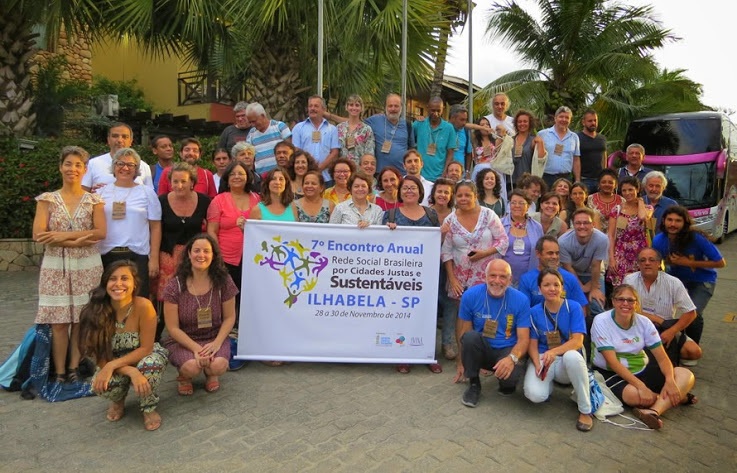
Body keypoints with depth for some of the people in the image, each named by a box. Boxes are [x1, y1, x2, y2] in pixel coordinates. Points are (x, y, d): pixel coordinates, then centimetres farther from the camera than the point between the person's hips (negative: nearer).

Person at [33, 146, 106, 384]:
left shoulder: (94, 200, 5)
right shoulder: (47, 199, 4)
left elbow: (101, 232, -7)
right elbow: (38, 235, -6)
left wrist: (63, 235, -15)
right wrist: (76, 242, -16)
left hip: (87, 266, 0)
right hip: (55, 266, 0)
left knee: (82, 319, 3)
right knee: (58, 321, 0)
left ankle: (74, 369, 13)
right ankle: (59, 373, 8)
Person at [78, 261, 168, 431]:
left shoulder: (143, 306, -29)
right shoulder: (96, 311, -23)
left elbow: (146, 349, -21)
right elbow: (101, 358, -19)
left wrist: (112, 365, -31)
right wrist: (132, 372, -33)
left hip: (143, 357, -1)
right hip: (113, 365, 2)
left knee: (150, 364, -36)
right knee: (102, 384, -30)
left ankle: (149, 409, -4)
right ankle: (118, 401, 10)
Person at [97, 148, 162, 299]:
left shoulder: (147, 193, 6)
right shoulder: (102, 192, 10)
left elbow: (155, 228, 3)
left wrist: (154, 258, -3)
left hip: (137, 256, -2)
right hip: (106, 256, 2)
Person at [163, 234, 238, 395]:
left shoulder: (223, 282, -8)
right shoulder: (175, 286, -12)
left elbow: (229, 317, -1)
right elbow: (173, 328, -9)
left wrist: (217, 343, -17)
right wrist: (196, 348, -21)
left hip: (214, 338, 1)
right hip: (182, 341, -1)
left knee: (219, 365, -29)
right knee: (192, 367, -31)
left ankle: (211, 374, 11)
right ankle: (184, 376, 9)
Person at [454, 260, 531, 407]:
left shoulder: (521, 300, -10)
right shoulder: (470, 295, -9)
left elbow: (523, 339, -11)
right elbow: (463, 333, -3)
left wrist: (512, 358, -30)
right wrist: (463, 361, -7)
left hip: (507, 351, -1)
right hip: (479, 351, 1)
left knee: (511, 372, -34)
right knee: (470, 336, -32)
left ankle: (507, 384, 7)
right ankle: (473, 384, -6)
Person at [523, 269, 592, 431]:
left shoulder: (574, 307, -6)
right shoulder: (535, 312, -1)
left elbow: (578, 341, -14)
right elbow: (532, 344, 0)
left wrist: (554, 352, -32)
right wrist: (537, 364, -20)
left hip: (566, 360, -1)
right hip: (542, 358, 1)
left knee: (572, 356, -40)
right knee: (535, 395, -30)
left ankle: (585, 410, -20)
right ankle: (548, 382, 10)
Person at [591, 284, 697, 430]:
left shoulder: (643, 322, -2)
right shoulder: (601, 321, -15)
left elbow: (662, 357, -5)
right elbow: (612, 362, -21)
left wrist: (670, 381, -25)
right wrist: (641, 386, -29)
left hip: (641, 369, 6)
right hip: (611, 373, -5)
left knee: (686, 376, -12)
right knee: (633, 394, -35)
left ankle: (653, 411, -30)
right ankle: (675, 398, -8)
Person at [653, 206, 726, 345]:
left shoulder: (696, 238, -28)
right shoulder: (659, 240, -17)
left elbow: (720, 263, -20)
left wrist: (689, 263, -26)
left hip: (702, 281, -3)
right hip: (675, 277, 3)